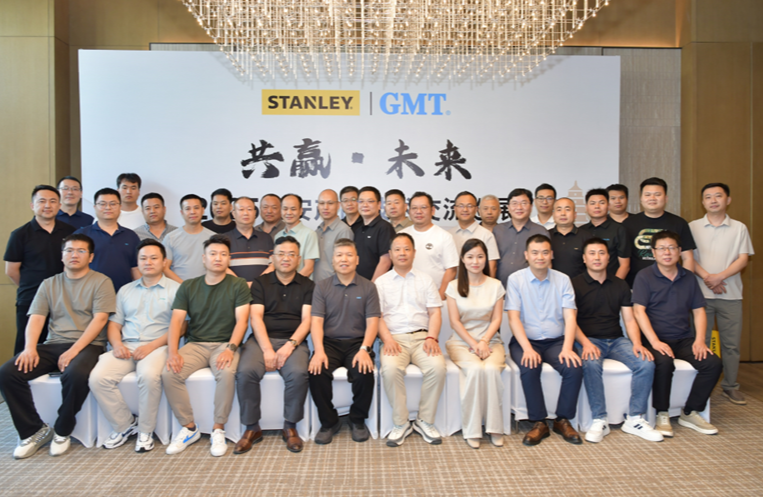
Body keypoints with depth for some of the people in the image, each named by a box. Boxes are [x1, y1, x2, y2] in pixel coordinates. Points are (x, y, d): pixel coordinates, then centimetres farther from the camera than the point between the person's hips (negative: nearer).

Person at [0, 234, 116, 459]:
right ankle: (34, 431, -2)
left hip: (87, 345, -5)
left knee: (76, 373, -36)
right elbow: (36, 318, 8)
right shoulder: (49, 284, 16)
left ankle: (62, 431, -9)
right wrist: (30, 347, -11)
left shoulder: (101, 282, 2)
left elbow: (100, 319, -7)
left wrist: (74, 350, -17)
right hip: (53, 345, 5)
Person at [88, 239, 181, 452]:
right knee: (98, 378, -22)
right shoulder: (125, 290, 22)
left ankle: (146, 431, -13)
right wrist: (117, 343, -3)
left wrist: (152, 345, -15)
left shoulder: (175, 289, 5)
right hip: (126, 347, 5)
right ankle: (124, 425, 0)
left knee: (149, 375, -36)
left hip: (157, 346, -4)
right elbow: (114, 324, 19)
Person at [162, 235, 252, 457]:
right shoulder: (188, 287, 10)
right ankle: (189, 428, -5)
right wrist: (173, 351, -15)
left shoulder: (238, 285, 3)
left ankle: (218, 430, -14)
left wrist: (231, 348, -22)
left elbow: (241, 320, -6)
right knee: (169, 373, -23)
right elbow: (176, 320, 2)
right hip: (195, 344, 3)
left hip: (224, 344, -3)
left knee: (227, 372, -33)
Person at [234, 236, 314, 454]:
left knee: (298, 373, -31)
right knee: (246, 372, -27)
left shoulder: (307, 285, 12)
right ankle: (251, 428, -8)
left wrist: (290, 345, -16)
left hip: (293, 341, -1)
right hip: (262, 339, 1)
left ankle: (290, 427, -9)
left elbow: (306, 320, 1)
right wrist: (267, 350, -13)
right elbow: (256, 317, 1)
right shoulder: (260, 283, 13)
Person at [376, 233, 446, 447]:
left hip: (421, 337, 1)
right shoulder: (381, 282, 13)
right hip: (394, 338, -1)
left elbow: (435, 312, 10)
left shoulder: (425, 279, 17)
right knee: (390, 369, -32)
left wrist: (431, 337, -7)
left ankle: (425, 421, -9)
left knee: (437, 367, -28)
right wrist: (387, 339, -12)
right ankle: (400, 423, -13)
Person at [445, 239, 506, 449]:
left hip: (490, 341, 1)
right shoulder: (454, 286, 5)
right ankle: (472, 430, -19)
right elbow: (455, 321, -1)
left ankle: (494, 427, -16)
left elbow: (496, 319, 3)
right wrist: (473, 344, -12)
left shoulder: (496, 286, 8)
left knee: (491, 369, -31)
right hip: (461, 342, -1)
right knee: (475, 369, -31)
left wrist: (484, 341, -14)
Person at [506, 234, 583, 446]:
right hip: (526, 341, -2)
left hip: (556, 341, 2)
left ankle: (563, 420, -3)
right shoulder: (515, 279, 0)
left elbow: (570, 317, -1)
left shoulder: (563, 279, 6)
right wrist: (527, 348, -21)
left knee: (574, 367, -24)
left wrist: (567, 348, -17)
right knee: (529, 368, -31)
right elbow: (513, 318, -8)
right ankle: (539, 423, -12)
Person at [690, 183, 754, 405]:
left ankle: (730, 386, 18)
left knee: (731, 342, 5)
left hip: (730, 294, 1)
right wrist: (707, 277, -14)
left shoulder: (739, 228, 9)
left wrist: (720, 277, -14)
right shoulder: (693, 227, 6)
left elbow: (743, 259, 1)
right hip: (701, 293, -1)